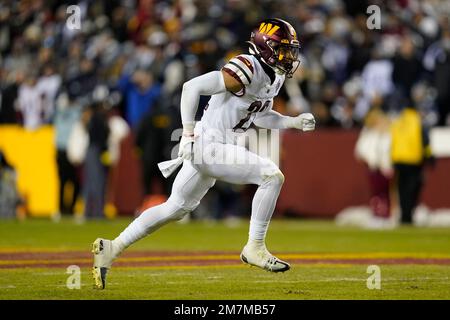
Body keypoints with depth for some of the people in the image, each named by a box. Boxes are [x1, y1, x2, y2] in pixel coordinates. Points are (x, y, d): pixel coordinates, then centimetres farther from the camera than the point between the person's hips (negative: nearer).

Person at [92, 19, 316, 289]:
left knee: (175, 208, 15)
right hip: (208, 145, -10)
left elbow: (259, 115, 25)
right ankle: (255, 248, -6)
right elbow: (193, 87, -21)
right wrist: (188, 133, -21)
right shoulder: (248, 69, -19)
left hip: (216, 149, 10)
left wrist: (295, 122, 11)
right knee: (272, 175, -16)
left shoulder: (274, 77, 10)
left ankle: (112, 248, 20)